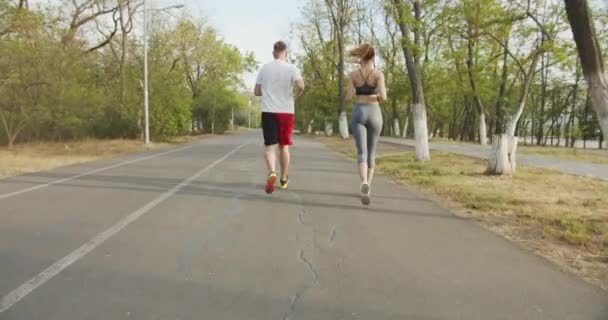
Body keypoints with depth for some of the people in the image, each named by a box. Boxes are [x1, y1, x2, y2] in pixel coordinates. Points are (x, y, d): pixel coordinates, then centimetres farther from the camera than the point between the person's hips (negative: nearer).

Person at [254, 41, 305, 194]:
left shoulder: (264, 68, 6)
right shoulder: (291, 68, -2)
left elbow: (256, 92, 7)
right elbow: (300, 85, -19)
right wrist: (295, 94, 2)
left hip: (268, 111, 0)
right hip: (286, 111, 0)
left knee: (270, 145, 0)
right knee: (284, 145, 12)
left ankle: (272, 172, -27)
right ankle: (284, 179, 22)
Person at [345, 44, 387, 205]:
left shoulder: (352, 75, 1)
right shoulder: (379, 74, -3)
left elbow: (348, 98, -2)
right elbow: (383, 96, -14)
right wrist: (380, 97, 11)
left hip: (358, 113, 0)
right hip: (374, 113, 0)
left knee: (362, 152, -10)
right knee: (371, 152, 17)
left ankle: (364, 183, -37)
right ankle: (367, 187, 21)